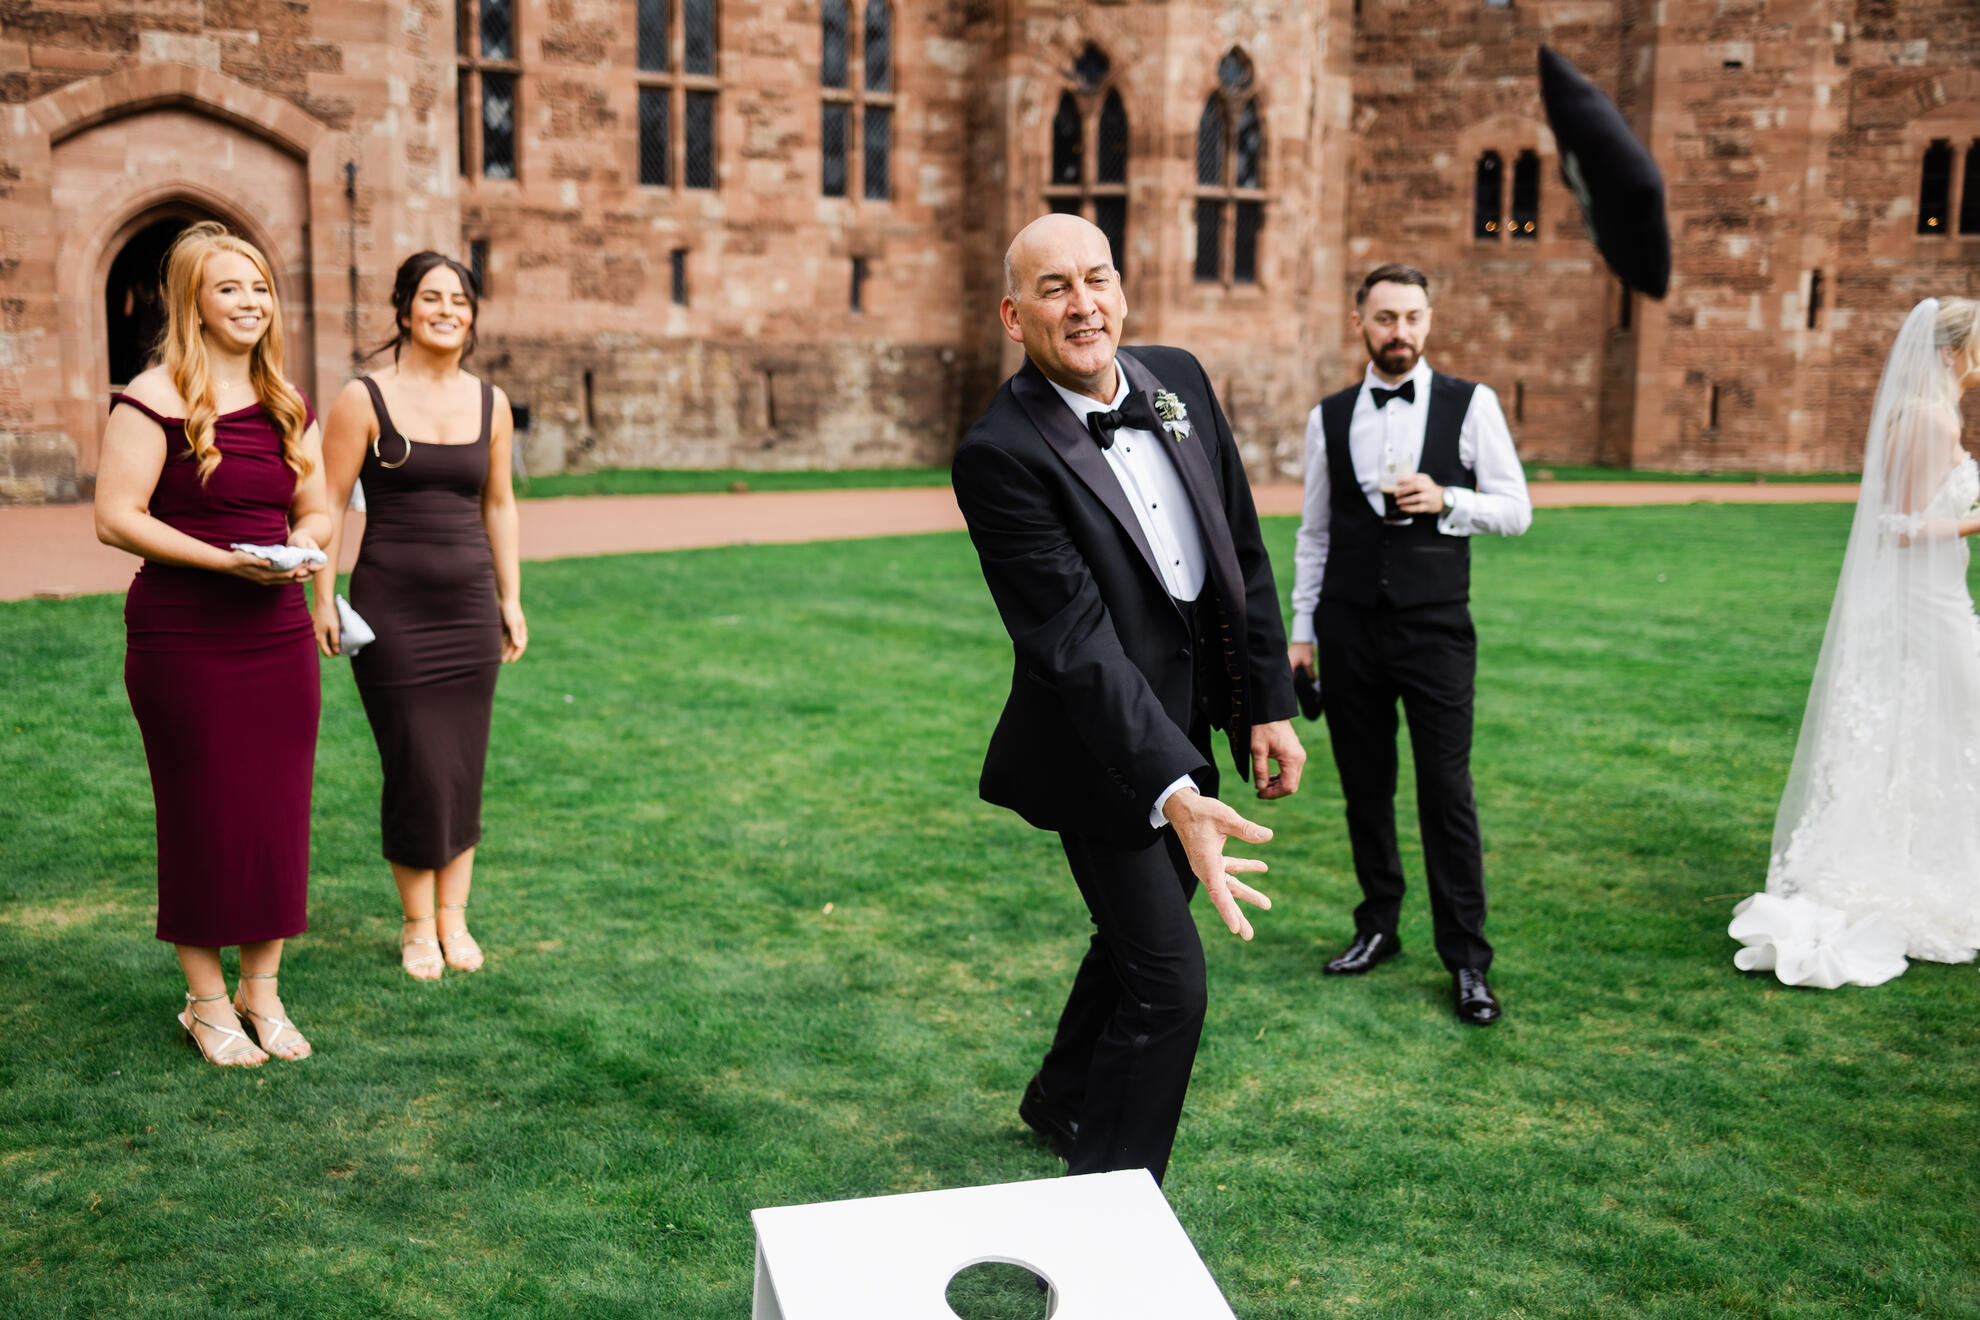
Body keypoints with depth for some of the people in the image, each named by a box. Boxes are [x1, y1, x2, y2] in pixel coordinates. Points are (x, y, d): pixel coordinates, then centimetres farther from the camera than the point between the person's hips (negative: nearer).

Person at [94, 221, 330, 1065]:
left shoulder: (289, 406, 12)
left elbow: (319, 512, 18)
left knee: (278, 814, 8)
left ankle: (262, 990, 23)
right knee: (201, 817, 2)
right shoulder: (154, 399, -7)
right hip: (184, 641, -5)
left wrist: (304, 541, -5)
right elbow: (115, 516, -12)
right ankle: (206, 1002, 18)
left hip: (279, 638, 6)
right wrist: (225, 559, -20)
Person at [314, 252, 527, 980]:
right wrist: (322, 598, -9)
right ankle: (417, 924, 16)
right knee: (416, 769, -1)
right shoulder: (364, 399, -4)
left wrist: (510, 598, 13)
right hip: (392, 606, -4)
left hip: (470, 606, 4)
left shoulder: (490, 403, 8)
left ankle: (453, 917, 21)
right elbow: (328, 504, -4)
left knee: (465, 768, 8)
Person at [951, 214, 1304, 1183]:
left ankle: (1061, 1103, 48)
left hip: (1184, 726, 7)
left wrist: (1268, 704, 4)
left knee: (1135, 935, 23)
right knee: (1166, 979, -4)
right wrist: (1175, 795, -36)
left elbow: (1242, 552, 6)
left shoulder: (1177, 380, -1)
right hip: (1101, 746, -7)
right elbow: (1074, 642, -29)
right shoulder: (1000, 453, -23)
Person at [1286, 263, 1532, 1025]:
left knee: (1447, 790, -2)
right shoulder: (1329, 418, 7)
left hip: (1435, 627, -2)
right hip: (1348, 627, 3)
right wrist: (1301, 630, 9)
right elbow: (1314, 533, 12)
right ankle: (1378, 927, 24)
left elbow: (1516, 509, 1)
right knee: (1365, 785, 9)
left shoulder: (1471, 406, 0)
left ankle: (1467, 960, 6)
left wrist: (1446, 500, -17)